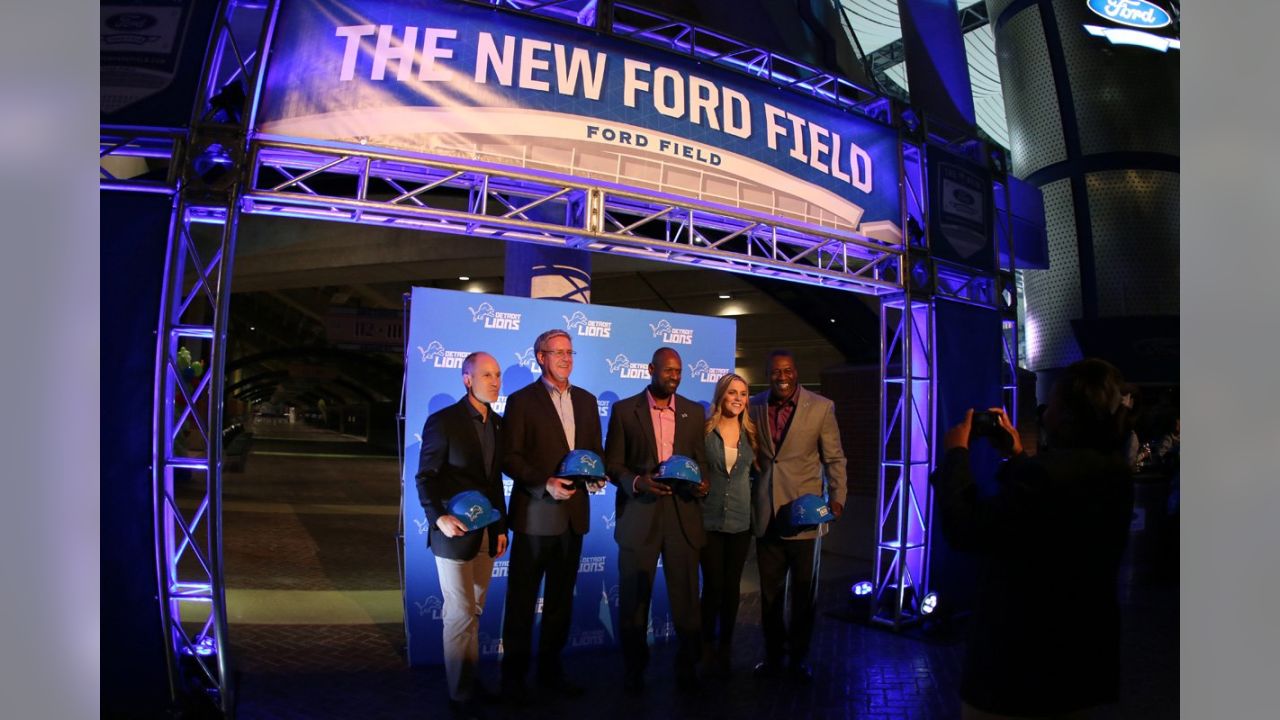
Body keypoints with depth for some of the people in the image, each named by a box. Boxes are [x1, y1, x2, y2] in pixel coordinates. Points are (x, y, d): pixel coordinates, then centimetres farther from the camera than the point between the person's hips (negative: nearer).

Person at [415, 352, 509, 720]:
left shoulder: (498, 423, 8)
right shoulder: (442, 421, -11)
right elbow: (425, 477, -10)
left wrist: (501, 527, 10)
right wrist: (438, 517, -24)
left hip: (486, 533, 6)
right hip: (454, 533, -5)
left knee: (474, 611, 14)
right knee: (460, 614, 0)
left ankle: (471, 680, 28)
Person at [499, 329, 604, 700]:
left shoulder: (586, 400, 11)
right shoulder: (521, 400, -4)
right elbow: (510, 457, -9)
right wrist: (545, 484, -21)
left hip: (574, 513, 5)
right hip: (535, 513, -5)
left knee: (561, 599, 15)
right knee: (522, 600, 6)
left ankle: (550, 669, 28)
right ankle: (514, 674, 20)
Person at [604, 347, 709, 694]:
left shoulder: (694, 412, 9)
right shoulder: (624, 410, 1)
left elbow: (700, 461, 12)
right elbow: (612, 464, 0)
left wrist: (702, 484, -9)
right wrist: (637, 482, -17)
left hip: (683, 516, 2)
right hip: (639, 518, -1)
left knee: (686, 597, 5)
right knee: (634, 597, 9)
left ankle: (687, 667, 25)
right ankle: (634, 669, 27)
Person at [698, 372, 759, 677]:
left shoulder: (750, 433, 5)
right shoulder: (704, 430, -5)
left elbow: (756, 471, 13)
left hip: (741, 519, 3)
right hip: (709, 518, -3)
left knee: (732, 585, 11)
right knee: (713, 584, 3)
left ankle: (725, 644, 28)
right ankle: (708, 644, 23)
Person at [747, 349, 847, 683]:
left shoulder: (821, 407, -6)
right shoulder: (755, 406, 1)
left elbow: (835, 458, 0)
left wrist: (837, 499, -11)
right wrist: (750, 500, 5)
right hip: (766, 515, 2)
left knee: (804, 591, 12)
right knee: (770, 592, 12)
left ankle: (799, 656, 30)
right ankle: (774, 655, 29)